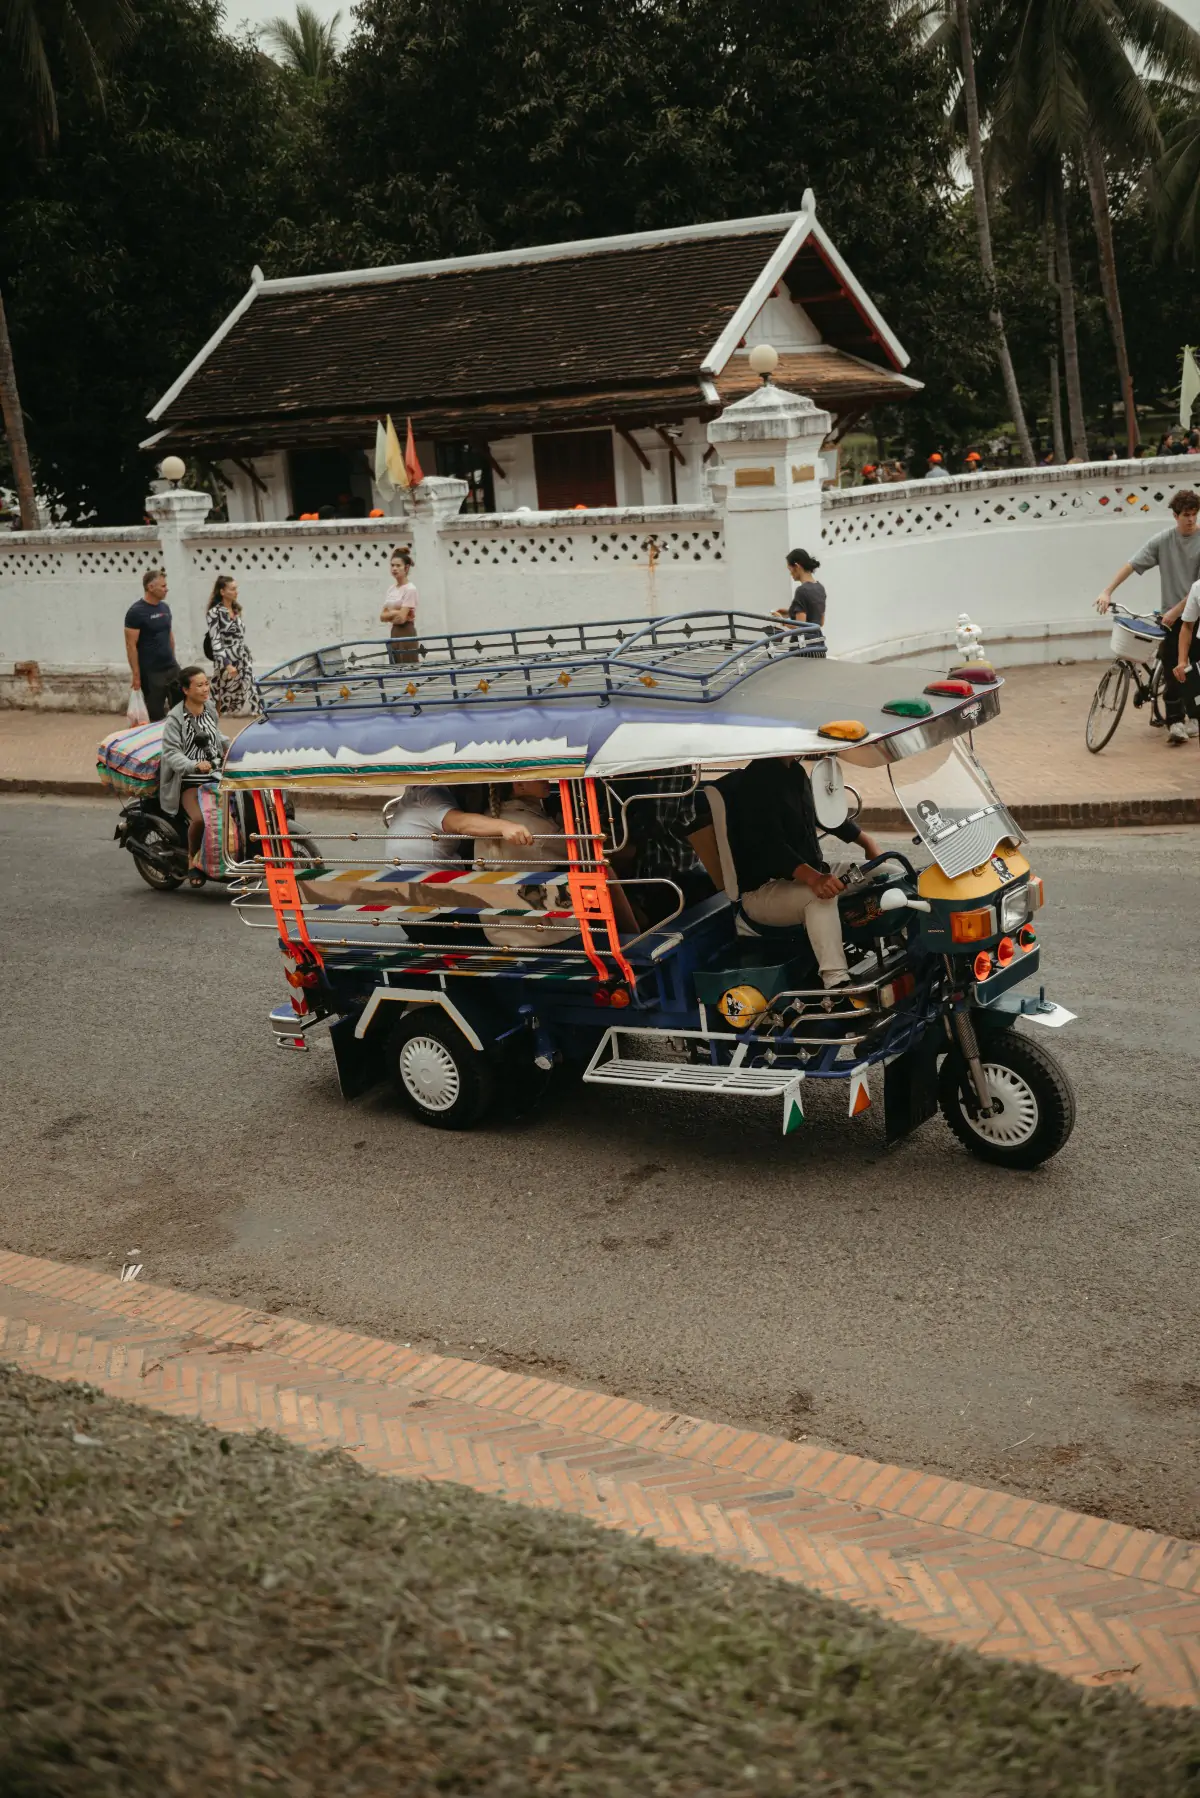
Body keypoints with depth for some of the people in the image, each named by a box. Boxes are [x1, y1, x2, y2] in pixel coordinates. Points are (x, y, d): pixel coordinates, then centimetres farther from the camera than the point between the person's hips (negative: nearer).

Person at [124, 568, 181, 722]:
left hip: (172, 668, 6)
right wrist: (136, 674, -15)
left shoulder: (165, 607, 9)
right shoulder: (136, 612, -12)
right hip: (151, 673, -6)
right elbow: (131, 645, -13)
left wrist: (173, 660, 14)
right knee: (157, 716, 2)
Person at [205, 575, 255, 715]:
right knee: (222, 698, -1)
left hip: (243, 661, 7)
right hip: (226, 661, -7)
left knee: (244, 699, 7)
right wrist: (227, 664, -25)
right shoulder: (214, 612, -10)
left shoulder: (236, 610, 11)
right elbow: (215, 641, -17)